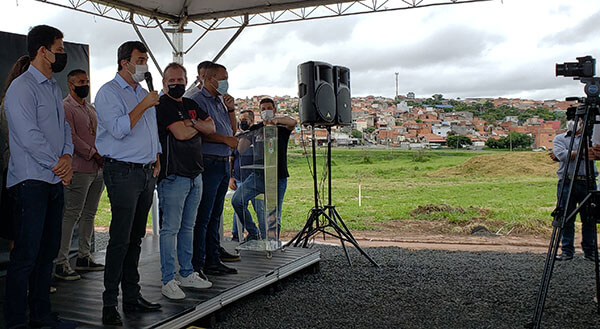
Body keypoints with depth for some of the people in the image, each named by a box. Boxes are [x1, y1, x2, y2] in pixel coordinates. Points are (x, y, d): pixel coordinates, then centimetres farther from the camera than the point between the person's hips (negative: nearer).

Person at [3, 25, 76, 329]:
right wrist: (57, 164, -9)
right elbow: (28, 135, -17)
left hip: (56, 180, 9)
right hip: (31, 181, -9)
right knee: (26, 254, -5)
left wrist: (67, 157, -1)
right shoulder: (22, 87, -9)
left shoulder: (55, 88, 18)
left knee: (47, 252, 13)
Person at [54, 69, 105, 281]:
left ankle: (84, 257, 19)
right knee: (71, 215, -7)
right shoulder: (65, 107, -4)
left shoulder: (91, 109, 21)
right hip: (79, 170, -8)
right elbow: (70, 137, -14)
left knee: (89, 214, 11)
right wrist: (94, 154, -15)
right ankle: (61, 262, -2)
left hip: (98, 170, 8)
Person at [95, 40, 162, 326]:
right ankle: (110, 304, 1)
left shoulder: (143, 93, 20)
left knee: (136, 238, 11)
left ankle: (132, 296, 18)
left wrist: (157, 160, 12)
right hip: (123, 172, -7)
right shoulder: (109, 92, -4)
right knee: (120, 239, -8)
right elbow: (118, 129, -18)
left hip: (146, 173, 7)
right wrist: (144, 105, -15)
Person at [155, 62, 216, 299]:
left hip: (195, 175, 8)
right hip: (173, 175, -8)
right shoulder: (163, 105, -7)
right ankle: (168, 280, 4)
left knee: (188, 227, 14)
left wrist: (193, 123, -10)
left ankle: (186, 273, 25)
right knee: (170, 229, -3)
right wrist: (199, 126, 1)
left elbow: (211, 128, 9)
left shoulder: (191, 105, 17)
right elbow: (180, 133, -18)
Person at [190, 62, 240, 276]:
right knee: (203, 216, -6)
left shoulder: (219, 101, 20)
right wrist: (226, 139, -16)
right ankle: (198, 264, 1)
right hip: (208, 163, -9)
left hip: (223, 164, 9)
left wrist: (231, 109, 8)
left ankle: (213, 259, 21)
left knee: (215, 216, 13)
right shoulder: (198, 100, -7)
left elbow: (232, 130, 21)